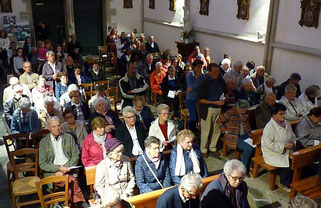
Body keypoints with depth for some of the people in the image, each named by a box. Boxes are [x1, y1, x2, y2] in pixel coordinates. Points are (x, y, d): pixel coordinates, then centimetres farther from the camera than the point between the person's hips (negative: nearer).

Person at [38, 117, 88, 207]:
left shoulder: (69, 138, 10)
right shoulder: (43, 142, 5)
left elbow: (75, 156, 7)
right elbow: (42, 164, 1)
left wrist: (66, 168, -10)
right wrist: (59, 168, -13)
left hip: (68, 170, 2)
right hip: (52, 173, -1)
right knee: (72, 180, -28)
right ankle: (81, 202, -13)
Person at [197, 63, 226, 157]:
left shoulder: (221, 80, 3)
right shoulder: (204, 82, -14)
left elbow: (225, 92, 19)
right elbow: (200, 99, -16)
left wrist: (223, 100, -4)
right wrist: (215, 102, -21)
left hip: (218, 108, 5)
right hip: (207, 109, -5)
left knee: (217, 130, 13)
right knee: (206, 131, 4)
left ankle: (213, 147, 32)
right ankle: (203, 149, 22)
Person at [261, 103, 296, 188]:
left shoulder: (286, 123, 8)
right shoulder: (269, 127, -16)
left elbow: (293, 137, 21)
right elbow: (269, 144, -20)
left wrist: (292, 143, -2)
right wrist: (283, 146, -21)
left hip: (286, 150, 7)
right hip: (273, 153, -7)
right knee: (287, 163, -26)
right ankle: (284, 183, 0)